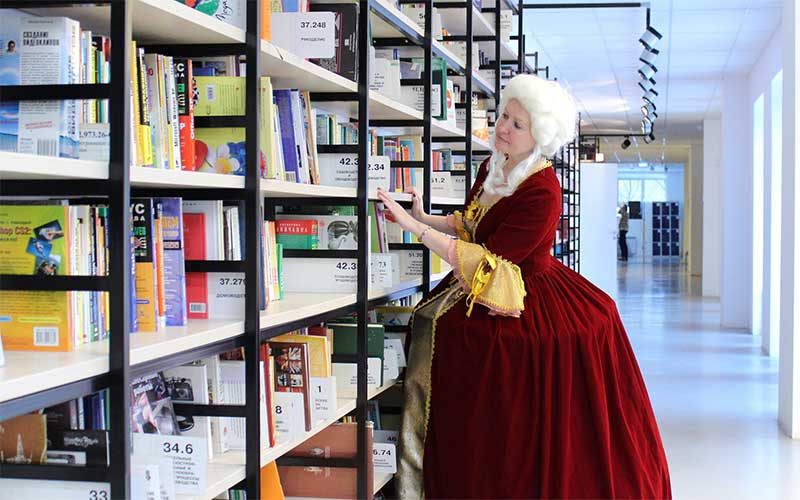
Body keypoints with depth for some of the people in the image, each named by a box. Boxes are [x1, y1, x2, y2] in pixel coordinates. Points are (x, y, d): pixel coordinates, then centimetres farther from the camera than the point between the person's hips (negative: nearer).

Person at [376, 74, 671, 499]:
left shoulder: (541, 193, -23)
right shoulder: (492, 168, 5)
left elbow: (486, 262, -26)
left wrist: (414, 226, -25)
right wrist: (423, 219, 4)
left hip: (523, 309, -9)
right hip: (485, 293, 9)